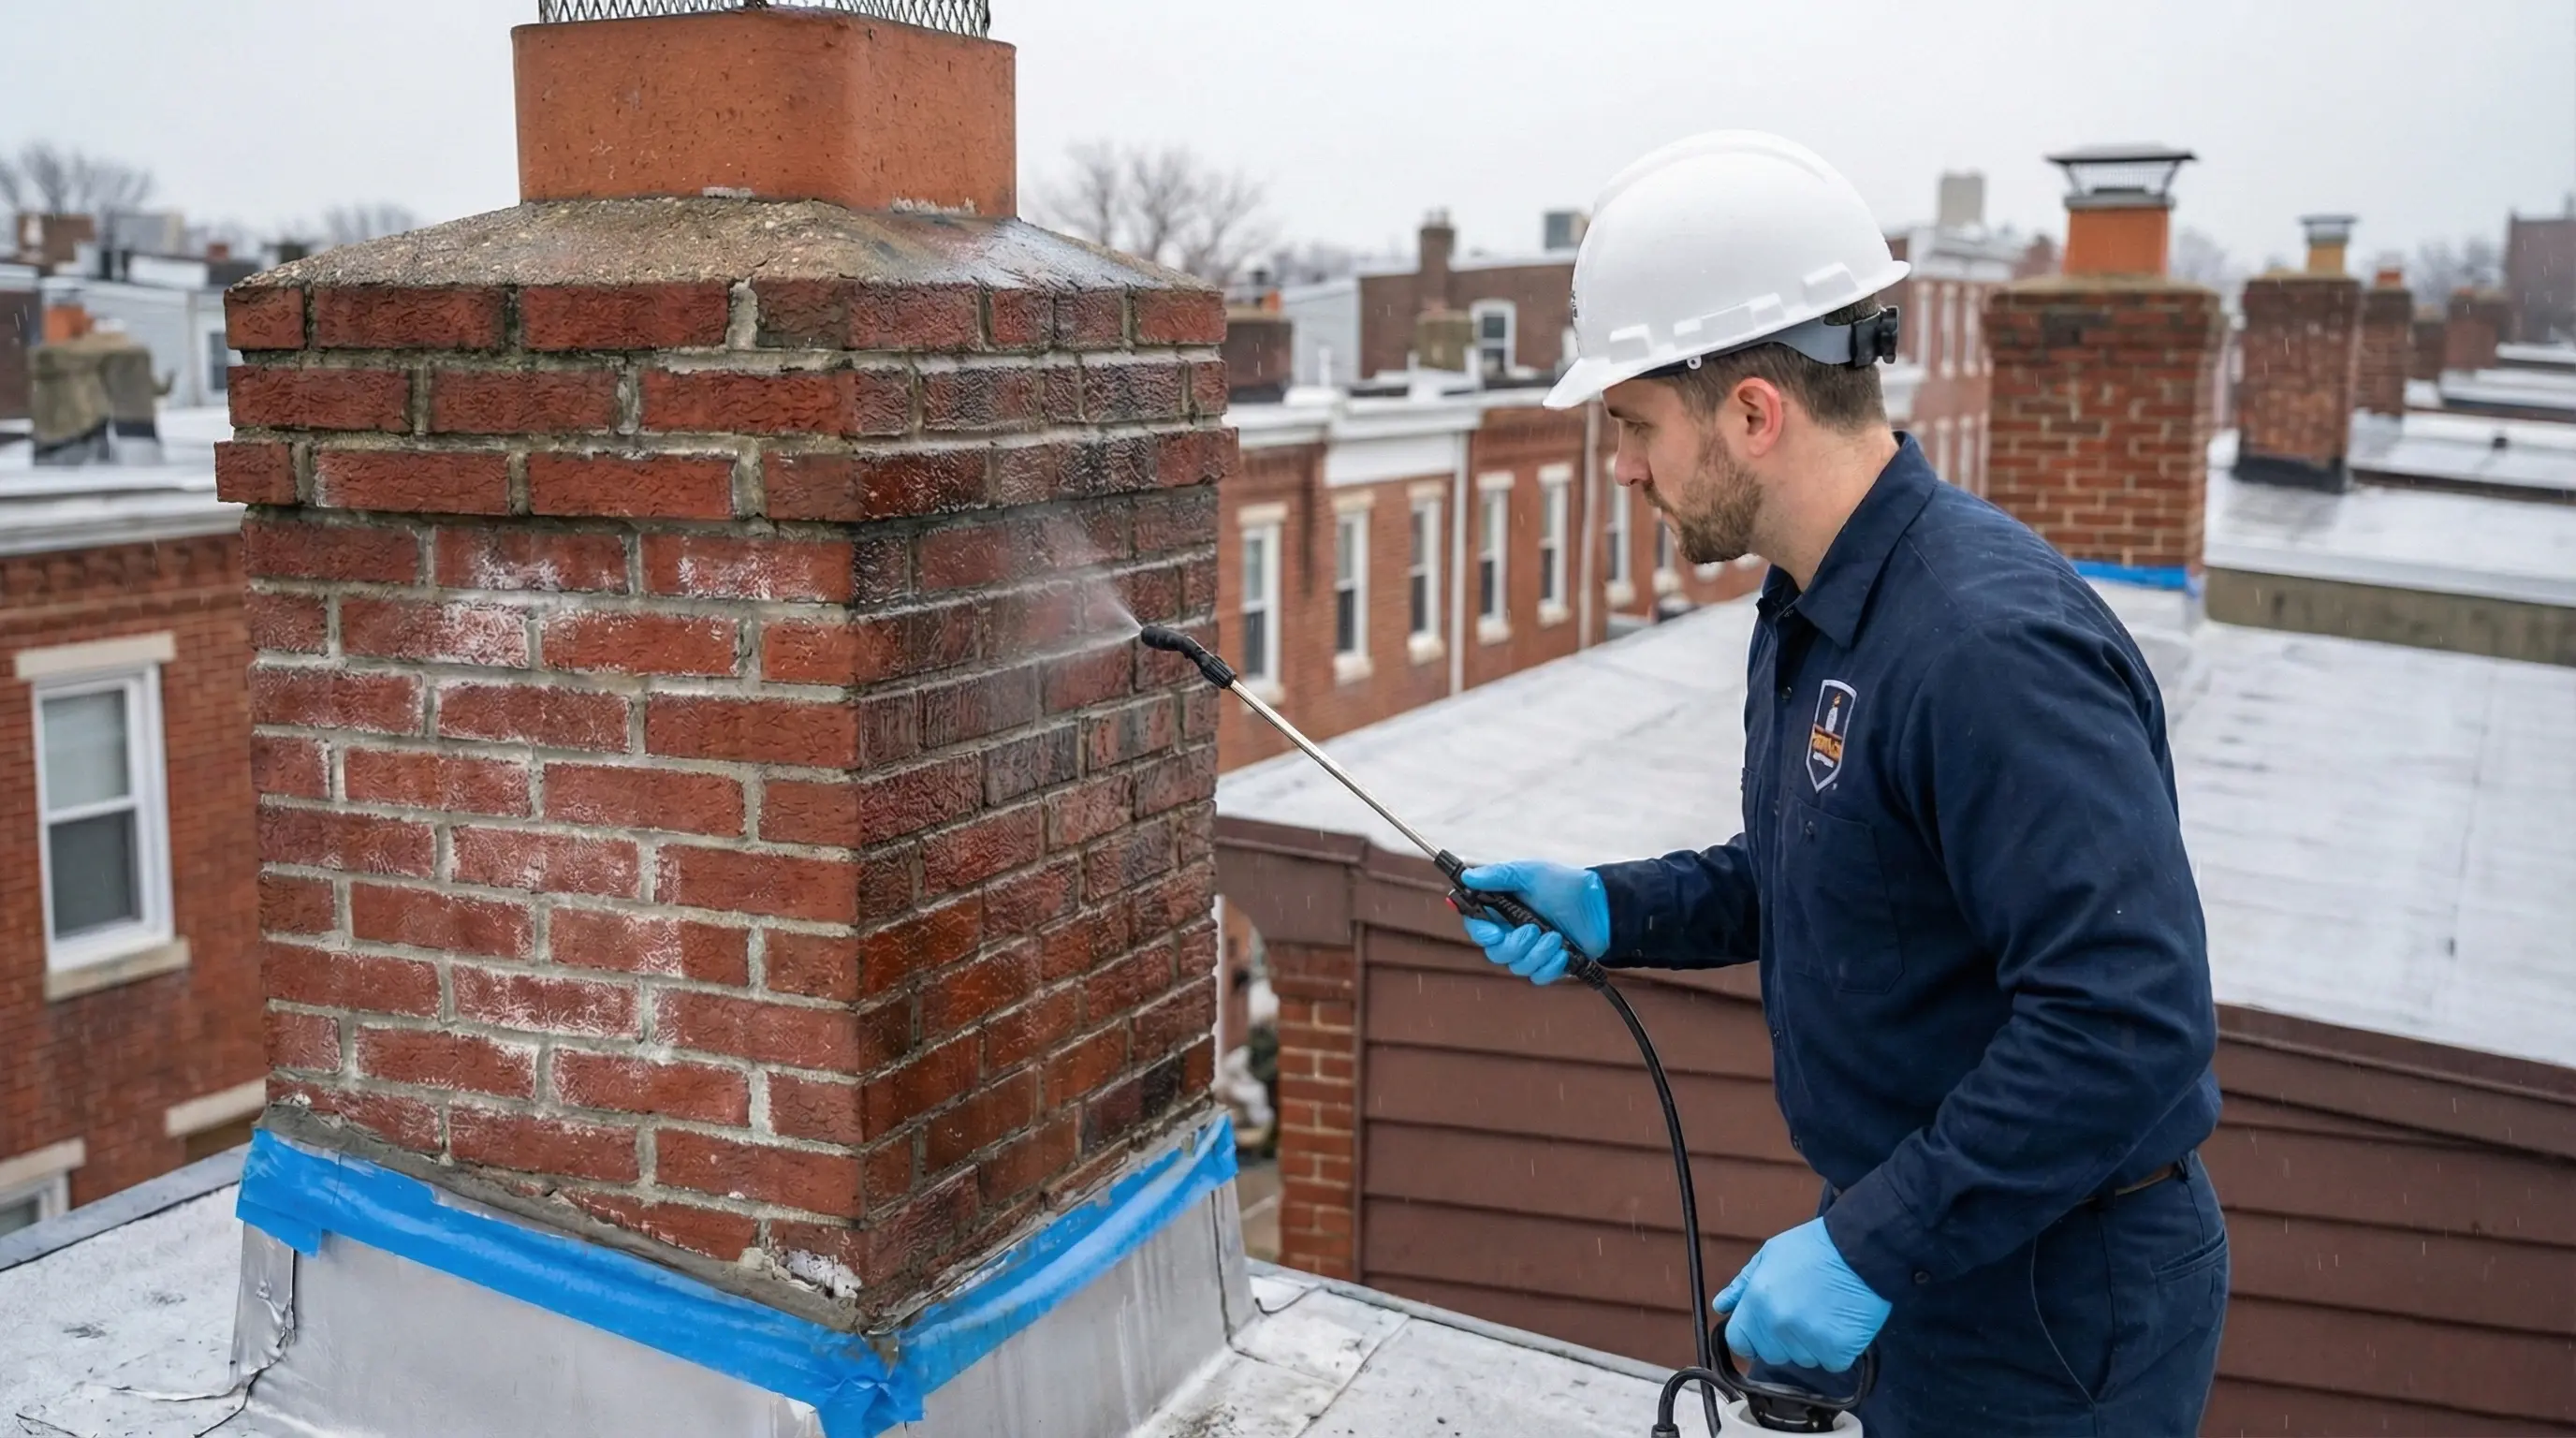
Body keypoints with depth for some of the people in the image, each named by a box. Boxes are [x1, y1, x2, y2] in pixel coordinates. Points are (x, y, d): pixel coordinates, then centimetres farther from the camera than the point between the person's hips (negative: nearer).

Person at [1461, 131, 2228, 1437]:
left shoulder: (1989, 642, -28)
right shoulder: (1806, 614, 4)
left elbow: (2130, 1019, -33)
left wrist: (1872, 1247, -29)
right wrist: (1610, 910, 1)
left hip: (2050, 1324, -9)